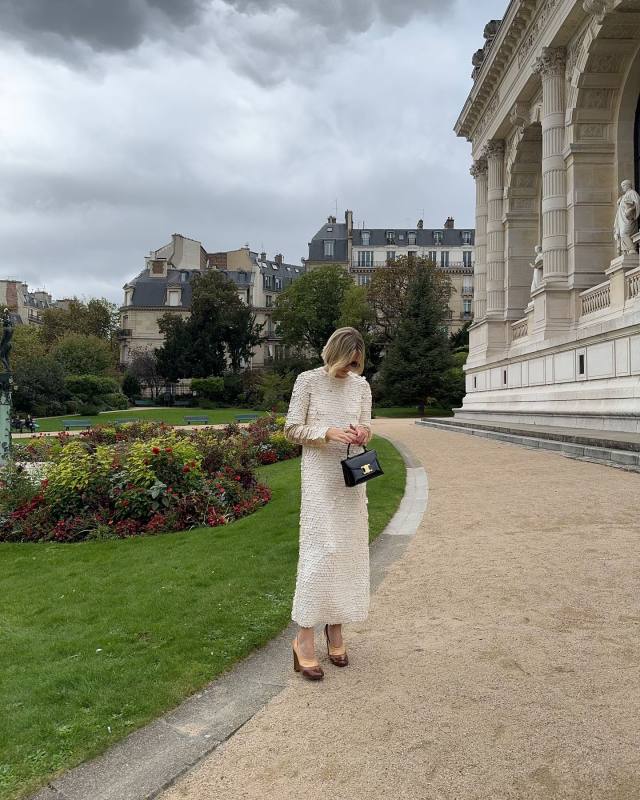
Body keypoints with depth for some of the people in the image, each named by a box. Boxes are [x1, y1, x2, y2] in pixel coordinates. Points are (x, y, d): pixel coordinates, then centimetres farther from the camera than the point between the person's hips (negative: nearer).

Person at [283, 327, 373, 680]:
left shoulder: (361, 384, 8)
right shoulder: (308, 380, -4)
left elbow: (366, 427, 12)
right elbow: (292, 429, -4)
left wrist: (363, 433, -12)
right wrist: (328, 433, -18)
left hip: (352, 473, 5)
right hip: (319, 473, -4)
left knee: (349, 549, 6)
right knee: (319, 548, -10)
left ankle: (335, 627, 20)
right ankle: (304, 636, -2)